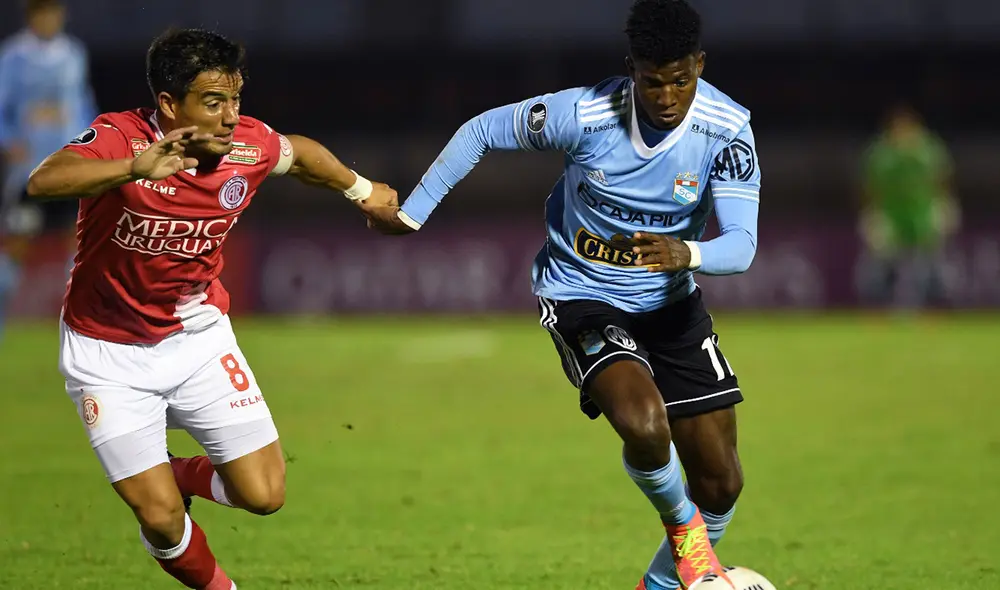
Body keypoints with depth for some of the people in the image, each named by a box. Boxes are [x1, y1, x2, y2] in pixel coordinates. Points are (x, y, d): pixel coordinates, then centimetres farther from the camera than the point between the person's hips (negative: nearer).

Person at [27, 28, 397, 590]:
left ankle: (181, 474, 28)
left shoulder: (250, 146, -12)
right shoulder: (120, 138, -26)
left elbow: (300, 153, 12)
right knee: (161, 519, -7)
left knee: (264, 495, -4)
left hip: (197, 336, 4)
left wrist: (362, 190, 30)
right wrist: (136, 169, -60)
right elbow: (44, 181, -45)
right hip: (109, 353, -4)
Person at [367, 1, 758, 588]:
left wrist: (686, 252, -47)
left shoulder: (728, 129, -20)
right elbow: (482, 131, -7)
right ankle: (681, 524, 2)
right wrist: (409, 214, -1)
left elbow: (741, 244, -25)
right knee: (645, 424, -31)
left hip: (671, 301, 3)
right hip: (582, 296, -3)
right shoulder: (582, 114, -24)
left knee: (721, 484, 4)